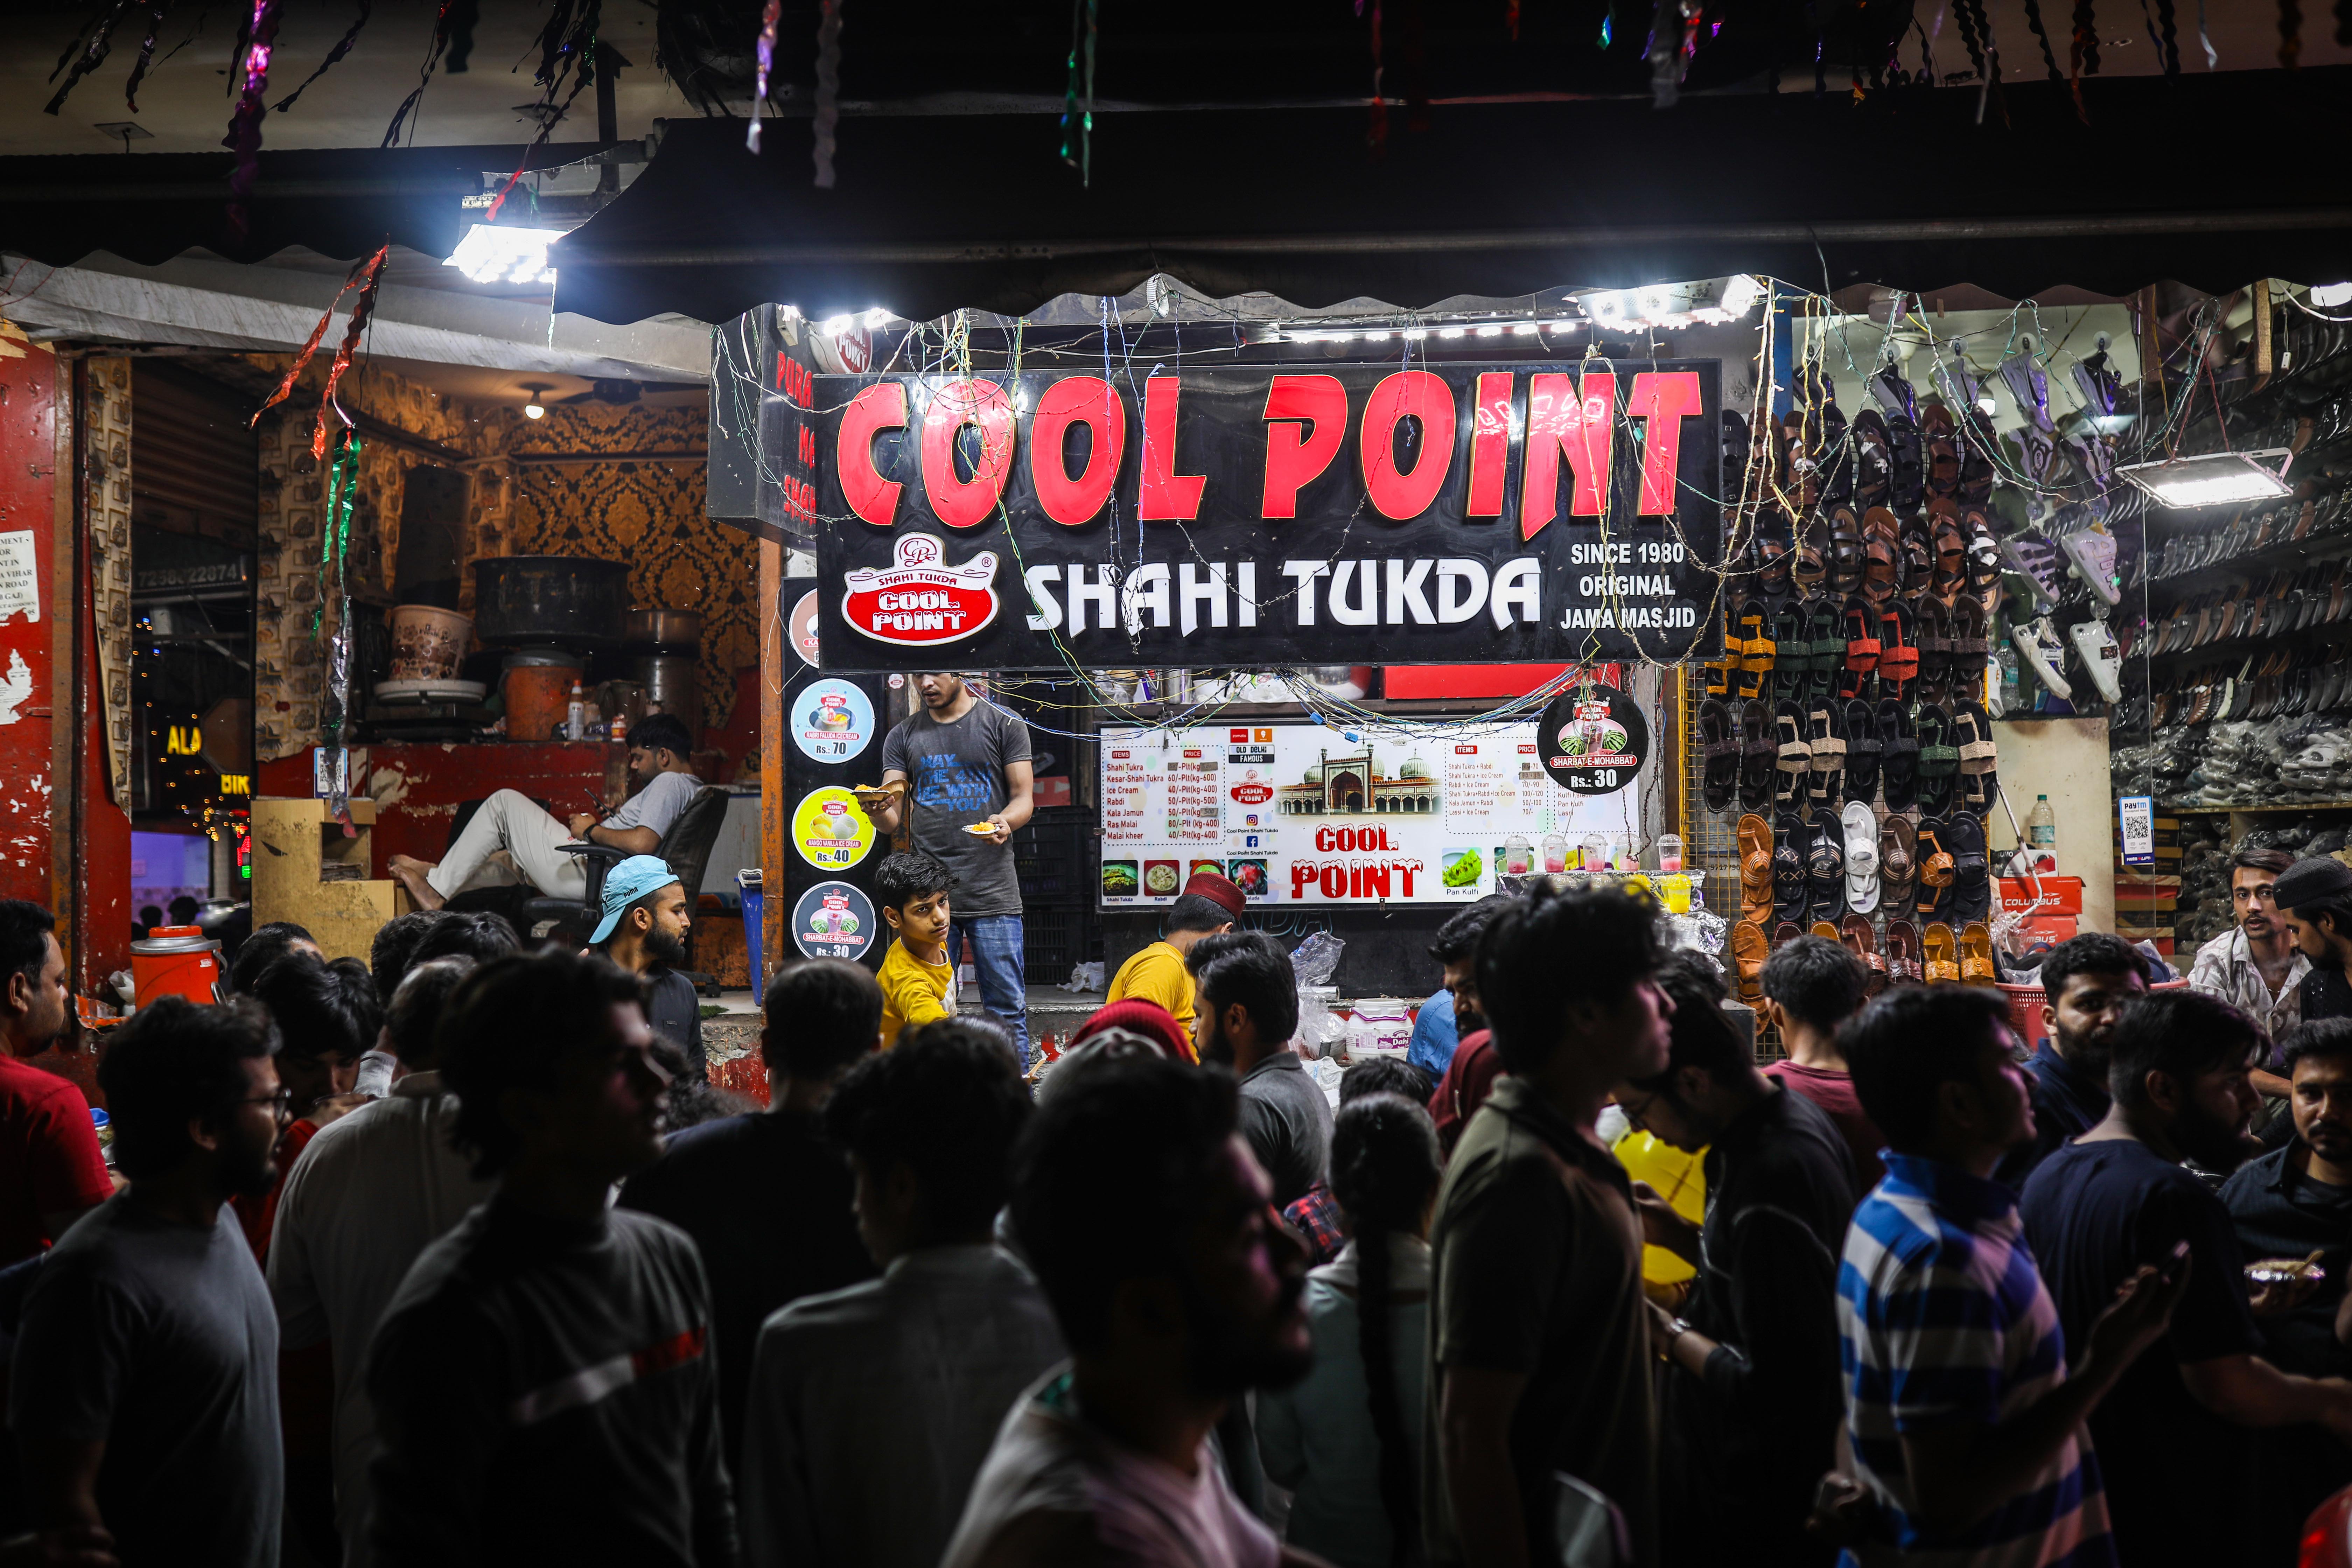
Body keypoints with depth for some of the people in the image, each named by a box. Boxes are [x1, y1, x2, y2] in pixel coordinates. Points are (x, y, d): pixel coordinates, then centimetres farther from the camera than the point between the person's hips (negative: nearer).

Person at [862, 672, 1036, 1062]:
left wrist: (1006, 820, -18)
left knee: (1006, 1010, -1)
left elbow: (1023, 798, 4)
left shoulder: (1005, 726, 6)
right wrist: (877, 810, -14)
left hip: (992, 894, -2)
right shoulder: (903, 736, 12)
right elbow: (893, 819, 9)